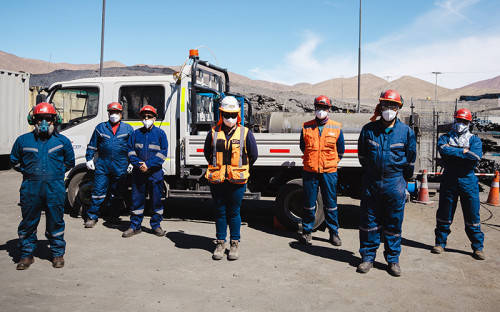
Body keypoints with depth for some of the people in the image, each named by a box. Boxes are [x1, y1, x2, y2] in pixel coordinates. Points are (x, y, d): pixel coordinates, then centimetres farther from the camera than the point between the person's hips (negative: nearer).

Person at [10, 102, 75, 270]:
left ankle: (58, 254, 20)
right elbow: (15, 161, 19)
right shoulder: (23, 140, 6)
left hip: (55, 188, -1)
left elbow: (69, 162, 17)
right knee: (28, 222, 8)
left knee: (55, 222, 6)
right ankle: (26, 255, 22)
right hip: (30, 188, 1)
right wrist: (28, 172, 11)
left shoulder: (62, 141, 6)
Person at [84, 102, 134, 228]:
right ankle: (92, 216, 7)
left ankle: (114, 216, 19)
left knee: (117, 193, 8)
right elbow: (92, 145, 15)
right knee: (98, 191, -2)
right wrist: (89, 159, 8)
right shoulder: (100, 127, 11)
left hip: (120, 167, 0)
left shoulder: (128, 128, 9)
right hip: (102, 165, 0)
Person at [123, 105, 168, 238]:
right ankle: (135, 226, 15)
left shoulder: (160, 133, 3)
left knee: (156, 199, 4)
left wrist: (149, 164, -14)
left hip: (155, 173, -2)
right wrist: (139, 164, -11)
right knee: (137, 199, 5)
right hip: (138, 172, 2)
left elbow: (162, 153, -4)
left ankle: (156, 225, 17)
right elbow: (131, 152, 6)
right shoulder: (136, 134, 10)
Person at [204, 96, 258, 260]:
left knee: (234, 212, 6)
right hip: (216, 180, 2)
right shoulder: (213, 133, 4)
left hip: (237, 180, -1)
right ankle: (220, 242, 21)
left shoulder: (245, 133, 0)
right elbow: (207, 153, 17)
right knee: (220, 212, 9)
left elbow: (253, 155, 9)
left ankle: (235, 244, 18)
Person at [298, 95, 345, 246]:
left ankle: (334, 233, 16)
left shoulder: (336, 128, 4)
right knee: (309, 203, 6)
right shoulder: (306, 127, 5)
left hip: (329, 172, 0)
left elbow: (340, 151, 14)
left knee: (330, 204, 4)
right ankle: (307, 231, 19)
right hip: (310, 171, 0)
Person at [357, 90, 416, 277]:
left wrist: (403, 180, 13)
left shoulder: (406, 132, -1)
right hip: (371, 182, 1)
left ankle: (393, 259, 19)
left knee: (394, 224, 6)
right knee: (369, 221, 6)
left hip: (394, 183, -1)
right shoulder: (369, 129, 2)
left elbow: (410, 158, 9)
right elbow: (362, 154, 14)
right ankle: (368, 257, 19)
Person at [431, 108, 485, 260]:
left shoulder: (474, 139, 7)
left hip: (468, 181, 0)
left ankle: (477, 247, 17)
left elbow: (476, 157, -13)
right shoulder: (445, 138, 8)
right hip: (448, 181, 0)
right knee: (444, 214, 7)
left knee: (472, 216, 4)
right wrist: (463, 151, -13)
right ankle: (440, 243, 20)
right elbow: (443, 150, -14)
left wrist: (453, 151, -12)